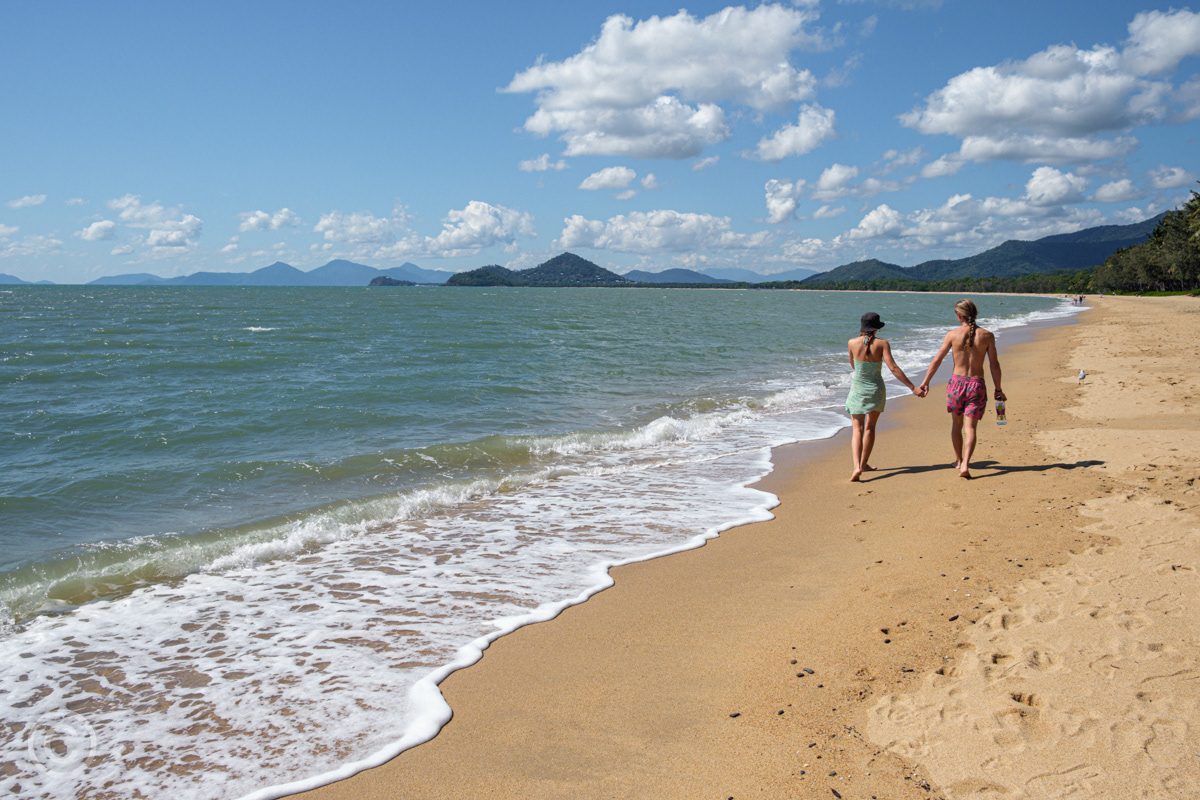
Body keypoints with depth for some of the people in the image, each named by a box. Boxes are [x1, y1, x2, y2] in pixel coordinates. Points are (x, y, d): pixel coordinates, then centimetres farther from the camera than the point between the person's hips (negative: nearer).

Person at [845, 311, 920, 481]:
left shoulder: (852, 343, -7)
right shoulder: (882, 344, -12)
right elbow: (893, 368, -17)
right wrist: (912, 387, -14)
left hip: (858, 390, 0)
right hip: (876, 390, 0)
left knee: (857, 430, -1)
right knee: (870, 427, 19)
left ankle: (857, 466, -21)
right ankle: (864, 463, 29)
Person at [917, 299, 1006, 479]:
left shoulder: (953, 334, -3)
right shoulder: (987, 335, -2)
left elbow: (937, 360, -1)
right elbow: (994, 364, -1)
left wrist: (925, 383, 5)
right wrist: (998, 389, 7)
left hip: (957, 383, 0)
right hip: (977, 384, 0)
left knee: (956, 424, 19)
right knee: (970, 427, 0)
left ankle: (959, 460, 32)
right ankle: (965, 465, -16)